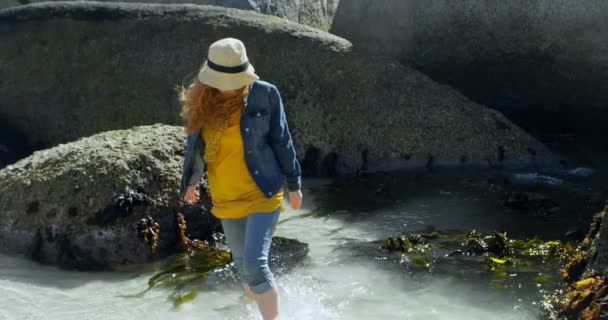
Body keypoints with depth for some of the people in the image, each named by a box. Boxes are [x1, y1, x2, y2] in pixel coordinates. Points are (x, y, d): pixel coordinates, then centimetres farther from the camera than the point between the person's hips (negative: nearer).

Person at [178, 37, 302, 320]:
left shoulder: (263, 94, -11)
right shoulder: (203, 100, -2)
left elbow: (281, 141, -4)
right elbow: (195, 144, 12)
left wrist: (294, 184, 1)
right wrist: (190, 182, 22)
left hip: (263, 194, -4)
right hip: (227, 200, 4)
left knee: (255, 263, -16)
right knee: (243, 266, 14)